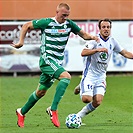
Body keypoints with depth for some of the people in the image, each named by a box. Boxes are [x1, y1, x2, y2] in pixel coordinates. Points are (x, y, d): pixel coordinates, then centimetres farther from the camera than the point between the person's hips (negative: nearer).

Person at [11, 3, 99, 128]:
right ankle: (53, 109, -28)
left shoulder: (69, 24, 5)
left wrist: (91, 37, -12)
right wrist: (21, 41, -4)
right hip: (47, 60, -7)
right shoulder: (46, 23, -9)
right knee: (66, 76, -28)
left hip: (57, 62, 7)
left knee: (41, 91, 15)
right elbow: (26, 26, 2)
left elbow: (83, 34, 10)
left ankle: (22, 112, 34)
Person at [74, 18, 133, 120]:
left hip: (101, 76, 5)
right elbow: (83, 53, -27)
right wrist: (97, 49, -38)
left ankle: (79, 116, 9)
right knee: (87, 99, -19)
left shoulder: (112, 41, 6)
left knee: (97, 102, -13)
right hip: (89, 74, -5)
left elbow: (125, 53, 19)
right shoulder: (95, 40, -12)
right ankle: (81, 88, 16)